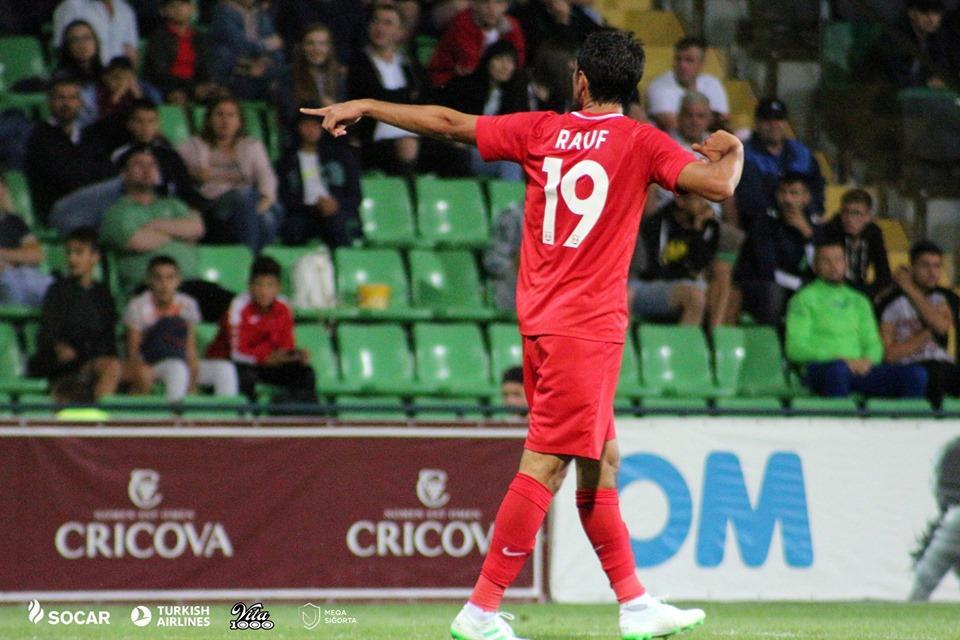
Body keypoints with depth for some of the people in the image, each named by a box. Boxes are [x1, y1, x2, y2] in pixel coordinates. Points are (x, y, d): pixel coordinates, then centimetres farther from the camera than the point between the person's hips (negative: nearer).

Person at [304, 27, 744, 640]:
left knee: (600, 461, 13)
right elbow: (718, 185, -14)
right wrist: (731, 149, 9)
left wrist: (364, 106, 22)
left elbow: (448, 122, 11)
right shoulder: (641, 141, -6)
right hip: (586, 325, -7)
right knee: (547, 464, -8)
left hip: (543, 318, 7)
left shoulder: (541, 130, 7)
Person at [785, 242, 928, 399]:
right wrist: (841, 360, -13)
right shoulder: (804, 299, 8)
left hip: (859, 368, 5)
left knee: (916, 373, -19)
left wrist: (867, 360, -4)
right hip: (820, 368, -5)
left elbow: (874, 345, 22)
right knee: (838, 369, -43)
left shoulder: (859, 302, 25)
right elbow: (795, 348, -3)